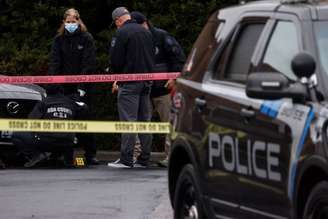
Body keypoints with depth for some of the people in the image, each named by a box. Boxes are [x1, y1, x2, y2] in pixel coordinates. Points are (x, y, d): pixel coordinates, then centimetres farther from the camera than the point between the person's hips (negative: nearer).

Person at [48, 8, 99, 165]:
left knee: (84, 118, -3)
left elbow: (89, 63, -7)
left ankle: (90, 154, 2)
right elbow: (54, 62, 1)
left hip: (82, 85, -3)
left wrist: (83, 86, -16)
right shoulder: (59, 40, 8)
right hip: (65, 86, 3)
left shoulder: (86, 38, -1)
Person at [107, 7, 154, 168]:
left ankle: (126, 159, -9)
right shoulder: (146, 32, 12)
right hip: (146, 82, 7)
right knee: (144, 120, 10)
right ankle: (144, 159, 12)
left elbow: (115, 60, -12)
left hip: (129, 83, -7)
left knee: (128, 120, -7)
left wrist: (117, 76, 6)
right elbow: (152, 56, 16)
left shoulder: (121, 33, -11)